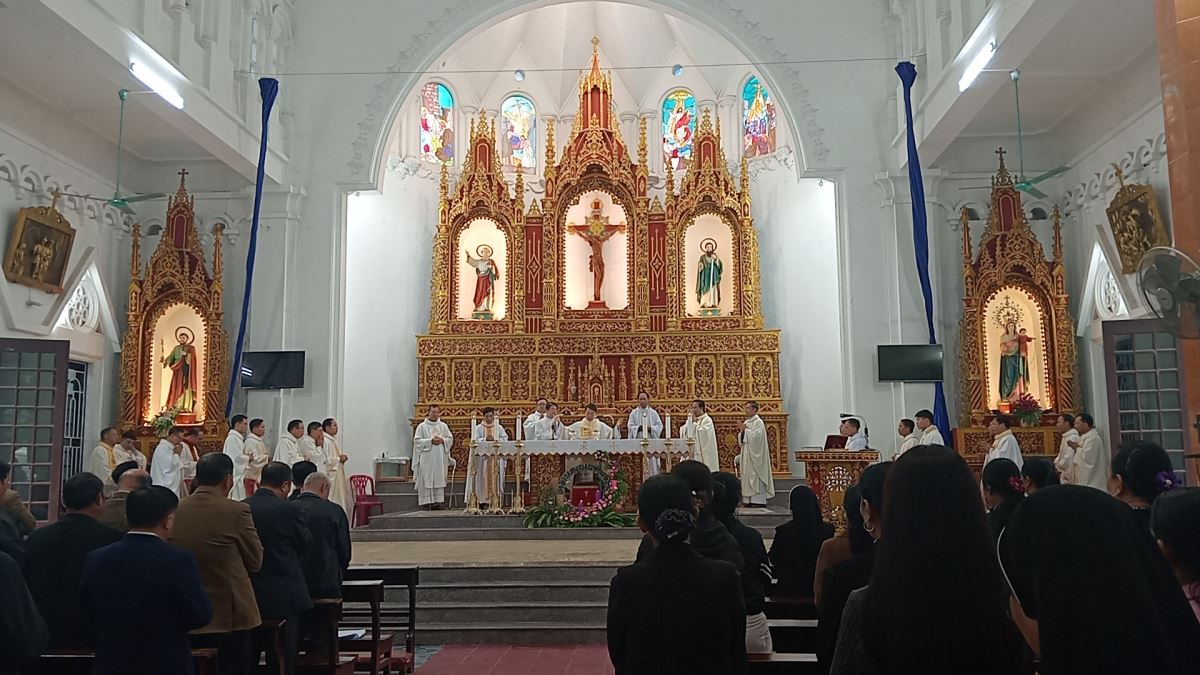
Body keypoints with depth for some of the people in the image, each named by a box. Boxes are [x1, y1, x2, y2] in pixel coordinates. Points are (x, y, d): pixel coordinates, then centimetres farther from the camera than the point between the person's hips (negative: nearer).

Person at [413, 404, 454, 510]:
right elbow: (417, 440, -4)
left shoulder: (443, 426, 12)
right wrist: (430, 441, -14)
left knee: (439, 479, 1)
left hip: (440, 458, 3)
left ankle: (437, 501, 5)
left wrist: (442, 440, -8)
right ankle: (426, 502, -4)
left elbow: (450, 438, 11)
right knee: (426, 479, -6)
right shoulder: (422, 426, 3)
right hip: (426, 457, -3)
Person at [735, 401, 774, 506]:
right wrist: (742, 432, -4)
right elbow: (741, 438, 17)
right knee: (748, 477, 6)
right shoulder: (746, 422, 17)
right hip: (746, 454, 8)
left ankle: (759, 500, -7)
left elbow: (757, 436, -20)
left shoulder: (758, 422, -8)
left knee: (756, 477, -8)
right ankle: (750, 500, 8)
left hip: (755, 454, -8)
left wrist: (746, 430, -13)